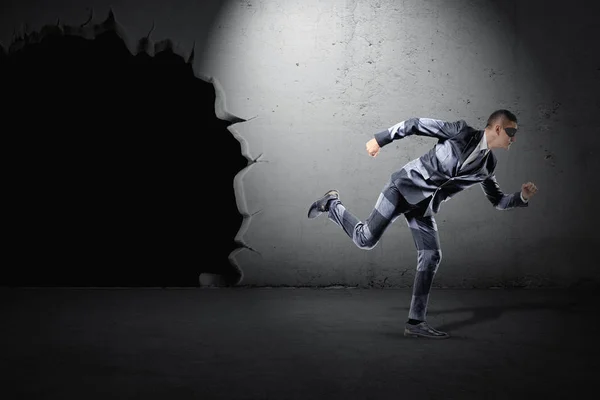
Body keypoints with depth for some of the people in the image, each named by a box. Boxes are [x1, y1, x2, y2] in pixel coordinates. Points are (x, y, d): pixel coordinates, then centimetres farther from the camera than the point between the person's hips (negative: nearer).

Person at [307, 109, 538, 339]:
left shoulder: (487, 165, 8)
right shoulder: (463, 132, -11)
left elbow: (498, 201, 19)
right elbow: (416, 124, -8)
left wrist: (522, 197, 0)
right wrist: (380, 139, -9)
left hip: (424, 206, 7)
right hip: (404, 187, -6)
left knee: (431, 257, -4)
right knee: (366, 239, -11)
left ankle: (416, 322, 3)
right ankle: (332, 205, 15)